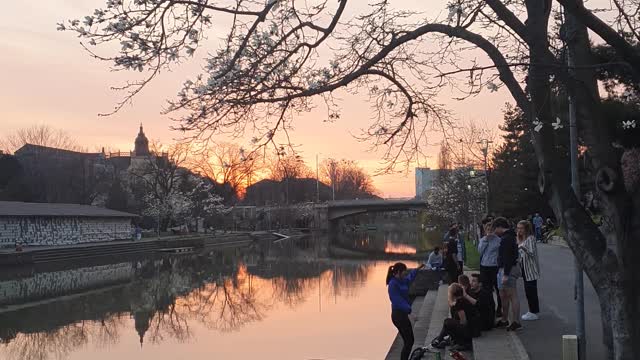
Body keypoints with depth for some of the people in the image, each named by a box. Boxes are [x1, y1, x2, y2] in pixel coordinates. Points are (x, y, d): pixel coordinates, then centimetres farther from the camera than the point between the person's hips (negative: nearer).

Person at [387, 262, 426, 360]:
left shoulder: (401, 281, 10)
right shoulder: (393, 284, -19)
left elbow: (409, 278, 32)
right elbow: (397, 301, -24)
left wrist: (417, 269, 38)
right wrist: (408, 308, -21)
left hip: (402, 314, 10)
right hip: (398, 315, -10)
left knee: (408, 341, 14)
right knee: (409, 341, -7)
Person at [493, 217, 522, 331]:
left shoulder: (506, 238, -17)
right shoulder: (508, 237, 16)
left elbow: (508, 257, -23)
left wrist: (506, 274, -24)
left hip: (508, 270, -11)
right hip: (503, 269, 11)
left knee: (512, 296, -6)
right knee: (503, 296, 16)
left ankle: (516, 322, -3)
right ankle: (504, 320, 25)